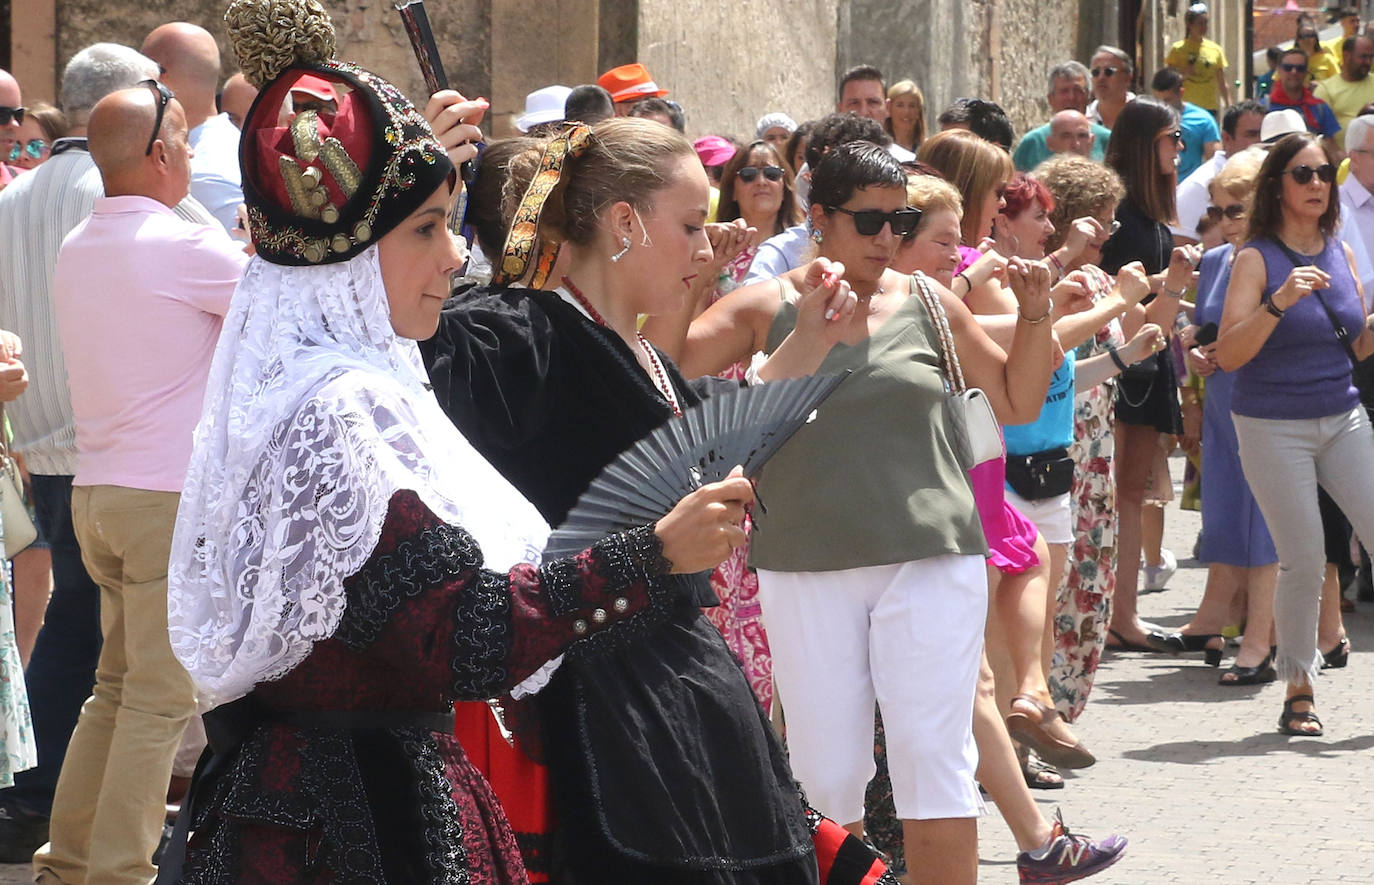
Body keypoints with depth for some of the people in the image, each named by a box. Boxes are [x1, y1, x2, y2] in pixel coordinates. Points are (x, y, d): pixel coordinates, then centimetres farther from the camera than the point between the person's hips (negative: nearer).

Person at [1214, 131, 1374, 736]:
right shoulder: (1256, 259, -8)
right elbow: (1229, 355, -15)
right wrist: (1280, 301, -26)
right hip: (1274, 427, -5)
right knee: (1303, 563, -5)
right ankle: (1298, 692, 10)